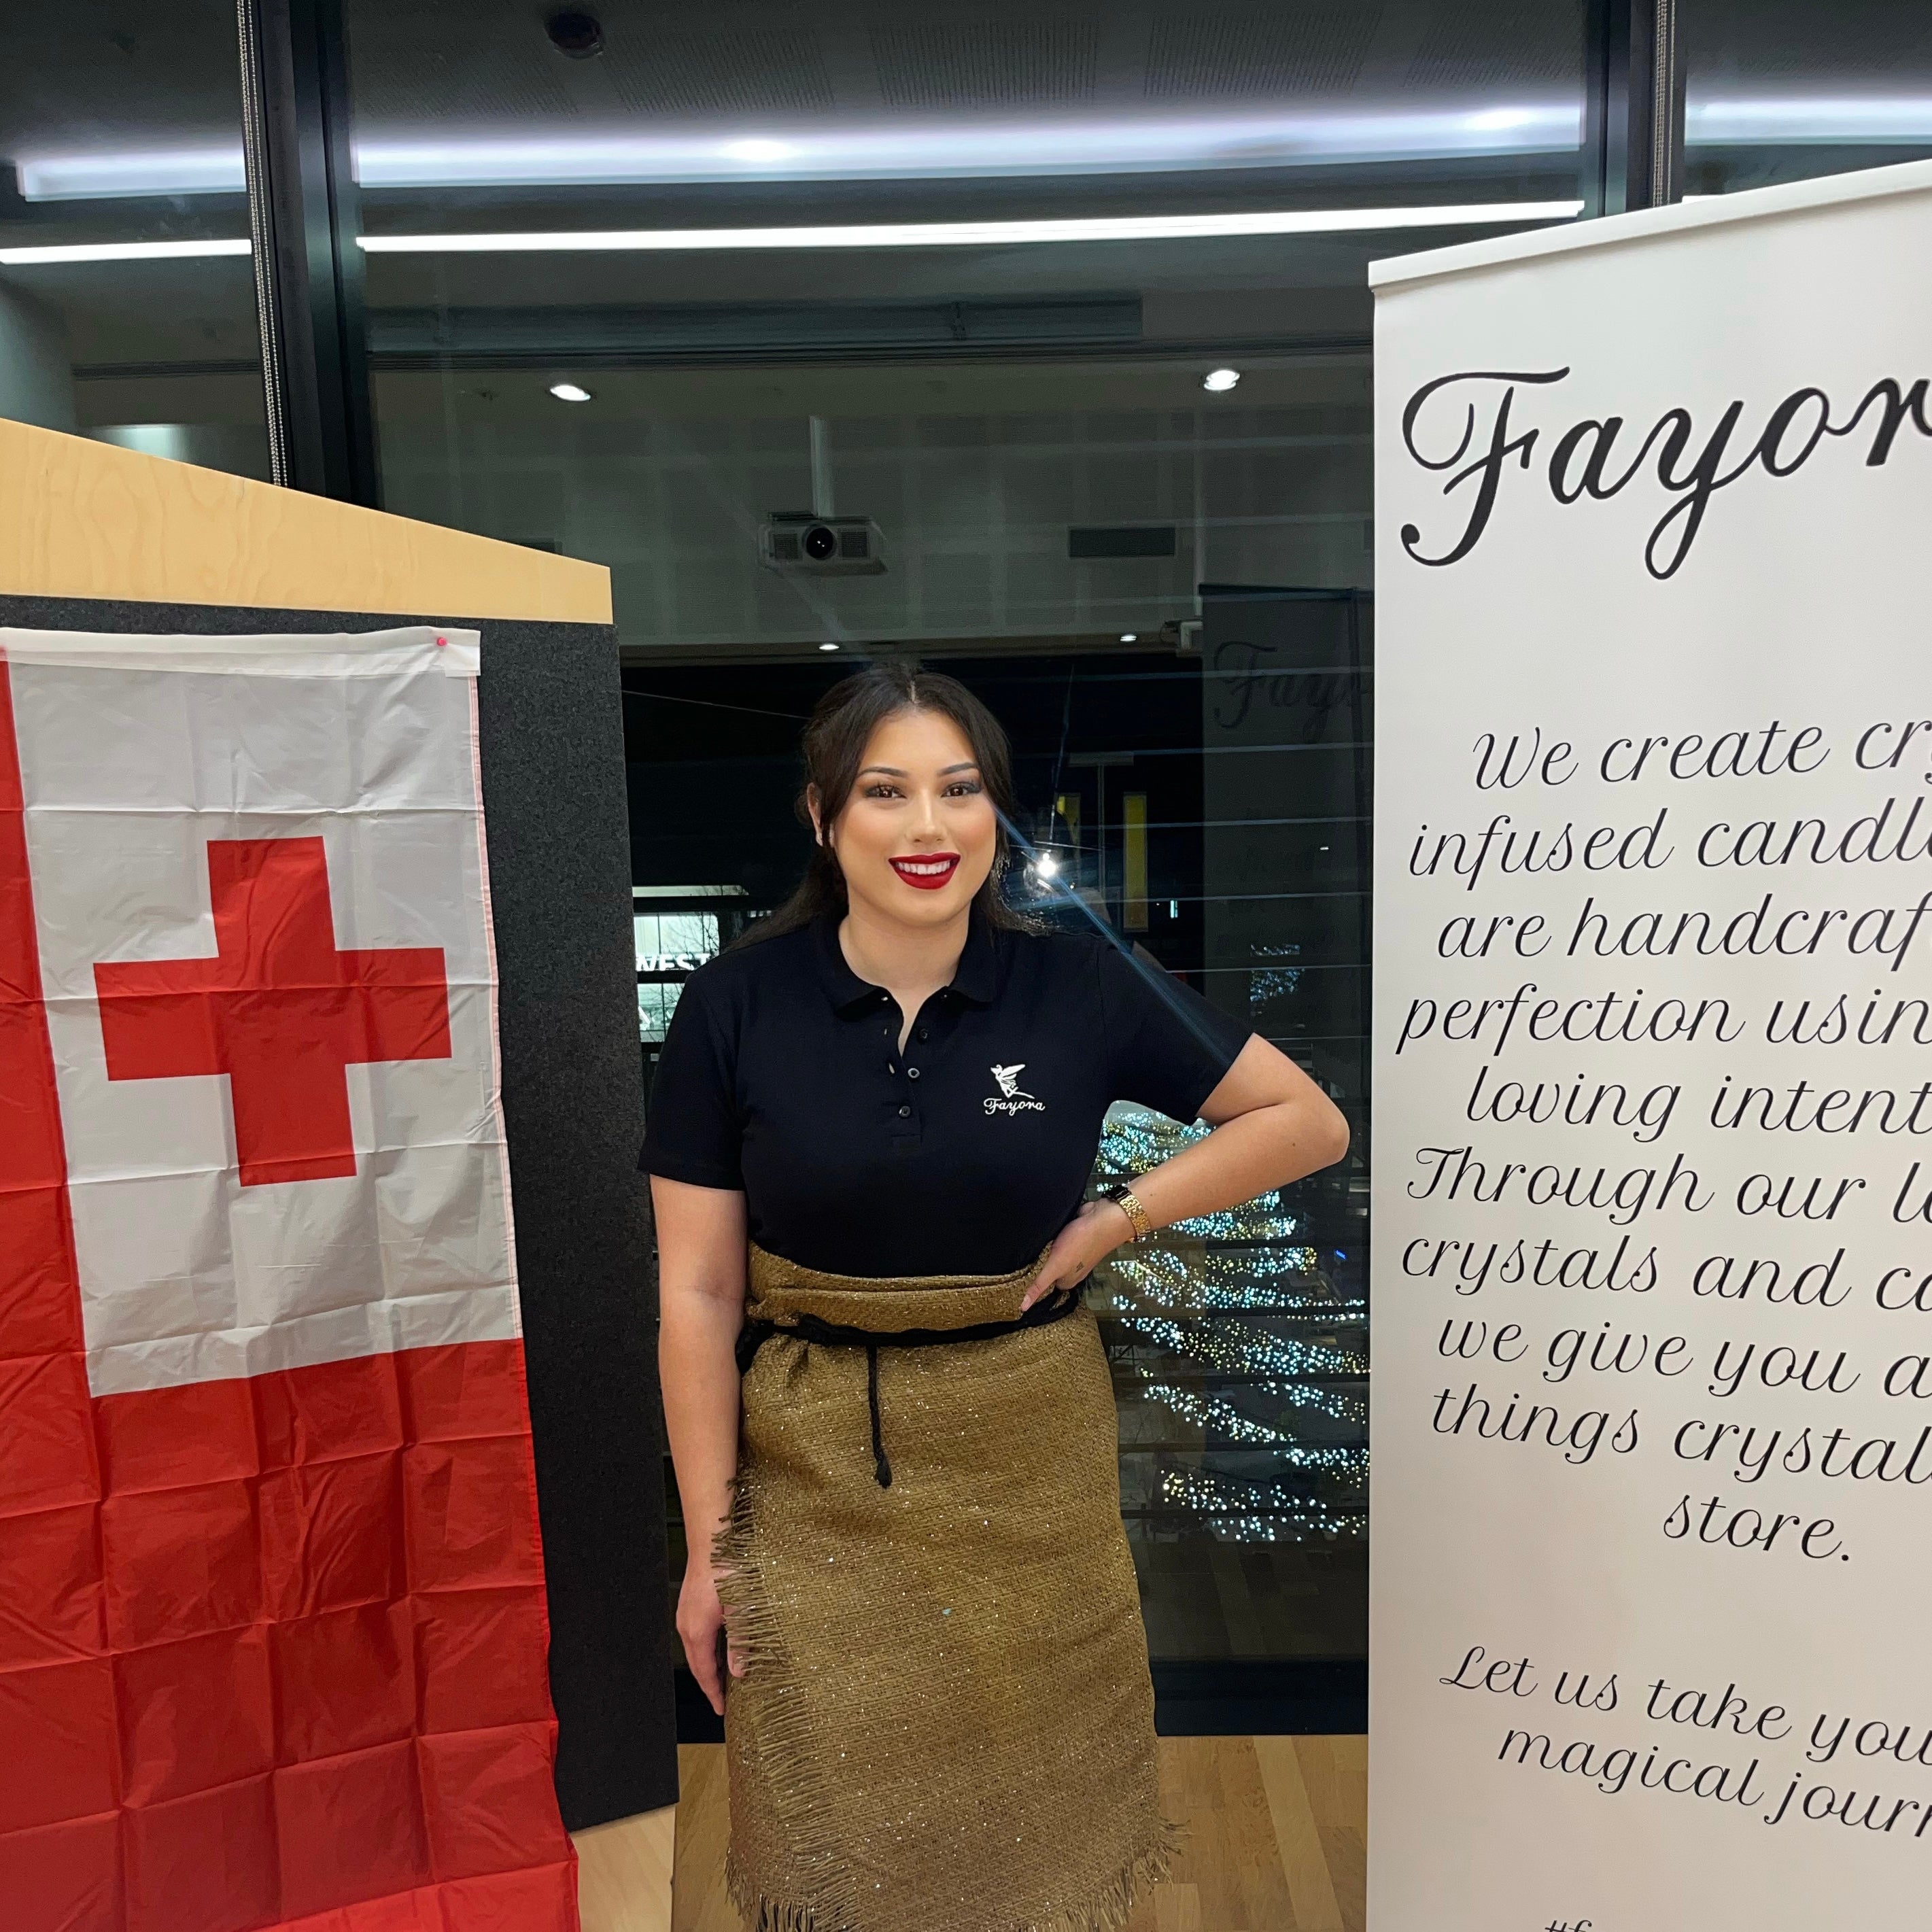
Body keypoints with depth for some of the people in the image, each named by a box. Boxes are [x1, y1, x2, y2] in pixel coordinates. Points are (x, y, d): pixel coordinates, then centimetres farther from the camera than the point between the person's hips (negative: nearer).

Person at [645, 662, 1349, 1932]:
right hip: (814, 1479, 0)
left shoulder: (1078, 984, -9)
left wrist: (1114, 1225, -8)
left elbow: (1307, 1121, 0)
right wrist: (709, 1541, -1)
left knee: (1042, 1824, 18)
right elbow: (697, 1291, -5)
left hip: (1030, 1464, 1)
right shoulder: (739, 1004, -9)